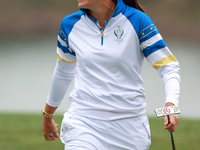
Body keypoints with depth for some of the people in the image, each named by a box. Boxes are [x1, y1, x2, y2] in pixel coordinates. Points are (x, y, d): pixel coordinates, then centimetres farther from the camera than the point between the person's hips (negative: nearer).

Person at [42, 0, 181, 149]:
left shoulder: (137, 21, -8)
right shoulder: (70, 25, 2)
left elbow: (169, 66, -9)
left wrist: (170, 104, -27)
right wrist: (48, 115, 30)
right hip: (82, 123, 1)